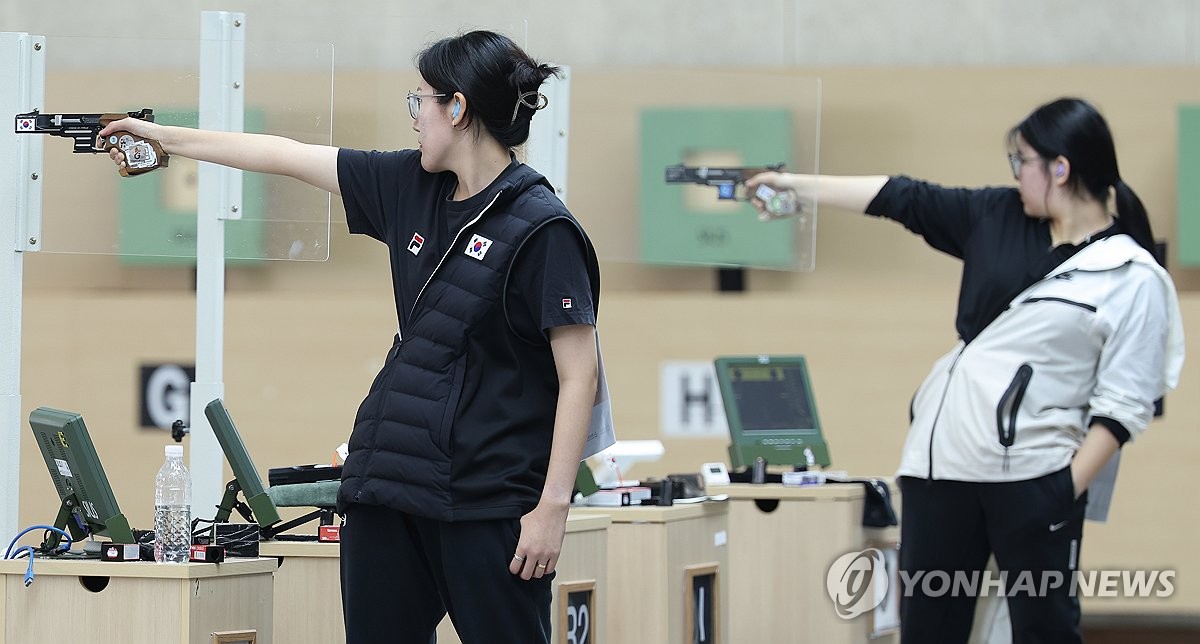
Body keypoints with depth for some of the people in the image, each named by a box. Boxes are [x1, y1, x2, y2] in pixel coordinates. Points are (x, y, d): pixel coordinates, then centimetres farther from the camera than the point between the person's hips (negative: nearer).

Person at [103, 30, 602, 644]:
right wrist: (162, 137, 21)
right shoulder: (412, 186, 9)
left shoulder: (541, 229, -12)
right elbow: (290, 157, 17)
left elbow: (578, 375, -14)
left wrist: (553, 506, -17)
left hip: (489, 499, -7)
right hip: (389, 479, 7)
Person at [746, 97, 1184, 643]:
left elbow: (1122, 404, -11)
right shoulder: (1001, 218, 8)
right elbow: (905, 198, 15)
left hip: (1031, 477, -6)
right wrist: (798, 185, 16)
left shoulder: (1133, 280, -9)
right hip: (942, 458, 6)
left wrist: (1069, 491, -17)